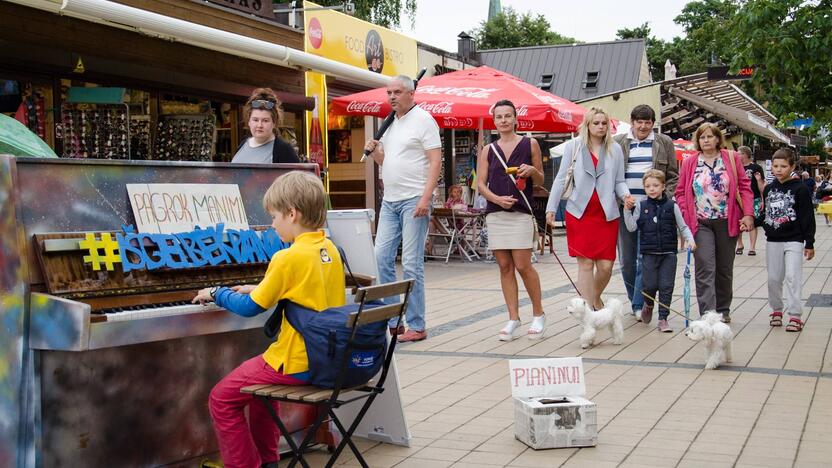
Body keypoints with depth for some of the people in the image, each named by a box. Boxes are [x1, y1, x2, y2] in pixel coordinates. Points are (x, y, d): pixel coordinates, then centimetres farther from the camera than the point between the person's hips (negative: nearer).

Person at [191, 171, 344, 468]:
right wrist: (259, 290, 23)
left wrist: (216, 293, 6)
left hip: (297, 363, -9)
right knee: (259, 377, 31)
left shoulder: (289, 258, -19)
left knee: (222, 399, 1)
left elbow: (250, 308, -10)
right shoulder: (330, 250, 5)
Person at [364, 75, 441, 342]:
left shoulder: (423, 120, -5)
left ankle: (416, 326, 2)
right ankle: (390, 320, 12)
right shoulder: (390, 123, 17)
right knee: (381, 258, 3)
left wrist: (425, 198, -20)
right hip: (390, 200, 8)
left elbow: (435, 161, -11)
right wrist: (374, 152, 3)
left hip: (414, 201, -8)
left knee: (412, 264, -5)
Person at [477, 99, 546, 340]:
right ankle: (513, 319, 9)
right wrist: (497, 199, -10)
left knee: (523, 265, -7)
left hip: (521, 212, -3)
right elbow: (481, 183, 7)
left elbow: (541, 180, 11)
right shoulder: (488, 150, 11)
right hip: (495, 213, 3)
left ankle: (538, 315, 10)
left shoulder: (529, 144, 6)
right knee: (505, 267, 3)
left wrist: (532, 171, -11)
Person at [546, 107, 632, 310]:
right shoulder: (573, 146, 5)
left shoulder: (615, 149, 9)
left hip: (607, 214, 2)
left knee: (606, 265, 0)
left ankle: (596, 298, 29)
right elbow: (561, 179, 7)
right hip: (580, 213, -2)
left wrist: (625, 195, -9)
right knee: (585, 263, -3)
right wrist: (551, 208, 4)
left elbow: (619, 181, 13)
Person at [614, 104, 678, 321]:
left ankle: (639, 305, -4)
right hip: (624, 208, 2)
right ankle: (635, 300, 20)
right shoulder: (617, 143, 10)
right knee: (626, 260, 6)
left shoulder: (664, 143, 9)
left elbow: (672, 176, 9)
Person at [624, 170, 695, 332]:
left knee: (666, 286, 0)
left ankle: (663, 319, 10)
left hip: (668, 253, 0)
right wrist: (627, 210, -11)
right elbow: (632, 227, -1)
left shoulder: (671, 206, 1)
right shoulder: (641, 206, 3)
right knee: (649, 285, -1)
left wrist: (690, 239, -11)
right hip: (649, 253, 0)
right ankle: (648, 305, 32)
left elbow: (683, 226, 6)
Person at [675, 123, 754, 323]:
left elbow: (745, 187, 3)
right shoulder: (689, 163, 5)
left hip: (727, 222, 1)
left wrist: (748, 214, -7)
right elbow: (681, 192, 6)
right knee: (705, 268, -11)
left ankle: (723, 310, 26)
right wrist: (686, 217, -7)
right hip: (700, 223, -1)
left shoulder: (732, 159, 5)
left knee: (725, 269, 12)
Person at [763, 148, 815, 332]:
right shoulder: (769, 189, 8)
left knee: (793, 276, -10)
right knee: (774, 278, 10)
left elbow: (808, 217, -8)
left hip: (794, 241, -5)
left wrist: (809, 243, -9)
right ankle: (777, 310, 25)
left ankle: (795, 315, -7)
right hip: (773, 241, 5)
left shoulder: (800, 189, -8)